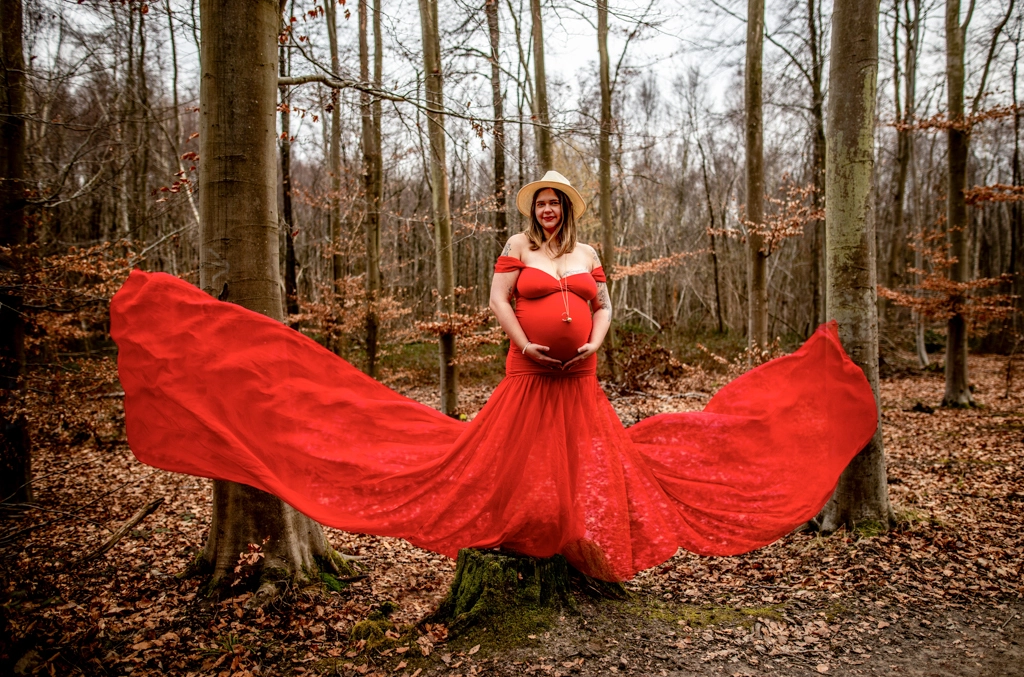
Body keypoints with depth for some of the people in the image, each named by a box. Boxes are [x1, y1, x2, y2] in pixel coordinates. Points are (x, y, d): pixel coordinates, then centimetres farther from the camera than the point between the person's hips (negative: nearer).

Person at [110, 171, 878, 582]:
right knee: (513, 460, -1)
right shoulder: (518, 246, 3)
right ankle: (515, 548, 14)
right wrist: (525, 345, -17)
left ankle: (586, 551, 17)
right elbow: (498, 300, -6)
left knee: (590, 464, 4)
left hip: (580, 378, 3)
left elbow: (605, 304, 9)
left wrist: (593, 344, -10)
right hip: (529, 373, -3)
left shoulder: (587, 252, 12)